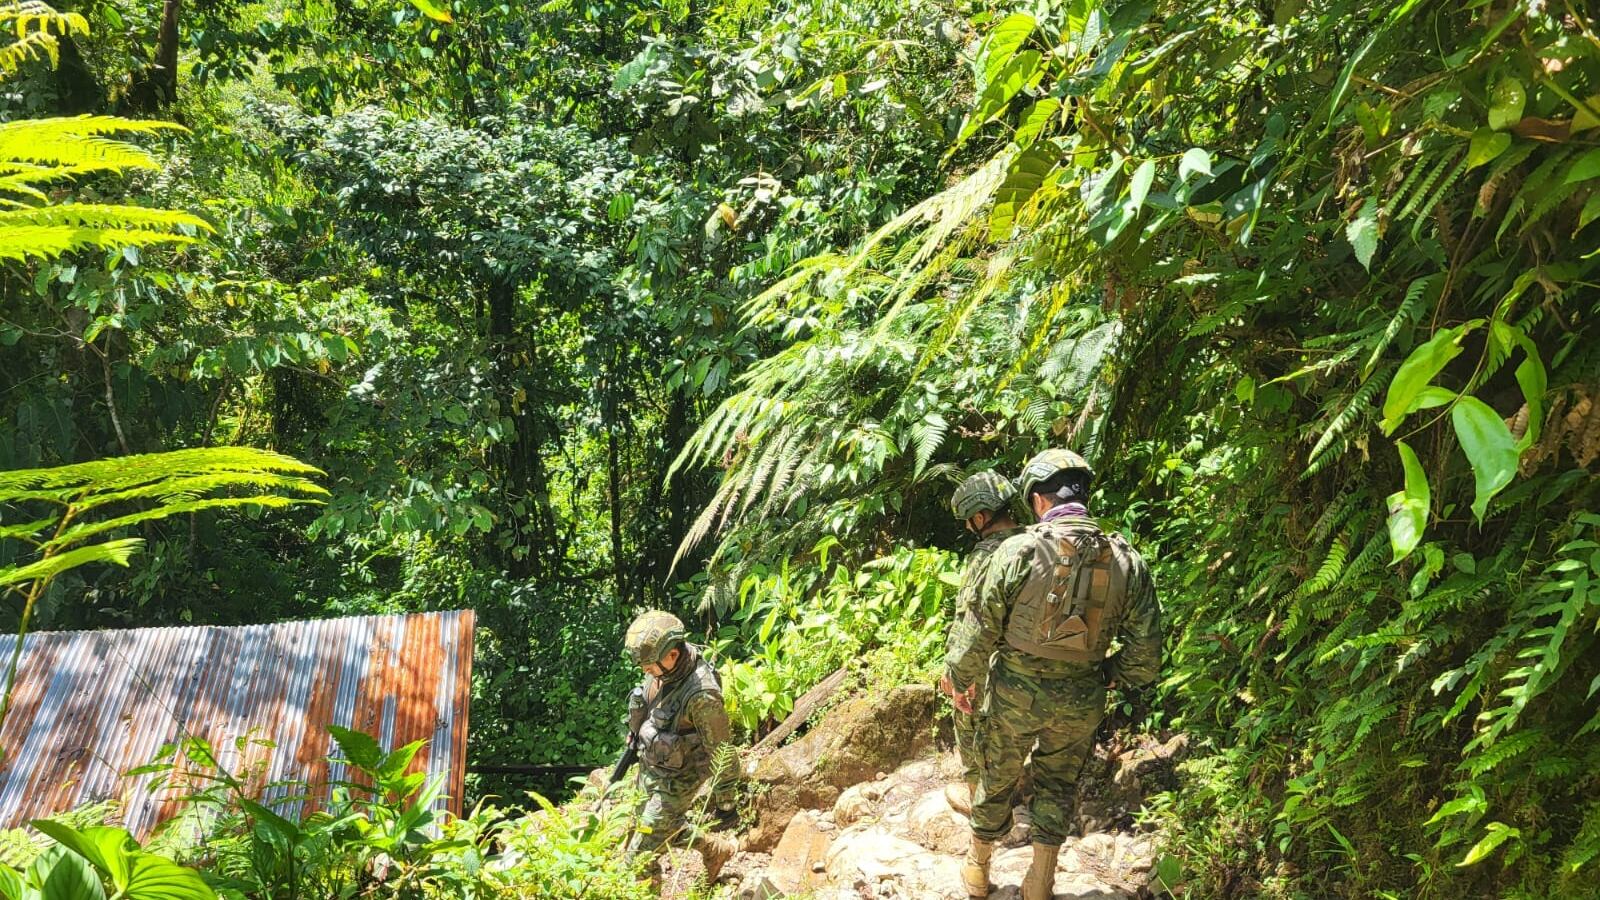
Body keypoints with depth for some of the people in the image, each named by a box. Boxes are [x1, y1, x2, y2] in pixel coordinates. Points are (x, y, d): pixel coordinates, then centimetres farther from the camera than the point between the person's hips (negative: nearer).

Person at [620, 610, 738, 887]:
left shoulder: (701, 695, -37)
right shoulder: (663, 666, -14)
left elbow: (719, 751, -24)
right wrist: (636, 736, 20)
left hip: (676, 781, -8)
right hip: (649, 767, 8)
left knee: (640, 854, 1)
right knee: (667, 826, 27)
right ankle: (716, 849, 47)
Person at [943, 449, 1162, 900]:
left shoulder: (1018, 551, -18)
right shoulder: (1127, 562, -8)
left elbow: (981, 629, -12)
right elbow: (1145, 647, -3)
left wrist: (960, 679, 4)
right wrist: (1113, 675, 16)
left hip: (1015, 693, -1)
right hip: (1080, 702, 2)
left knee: (997, 780, 20)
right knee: (1058, 787, 22)